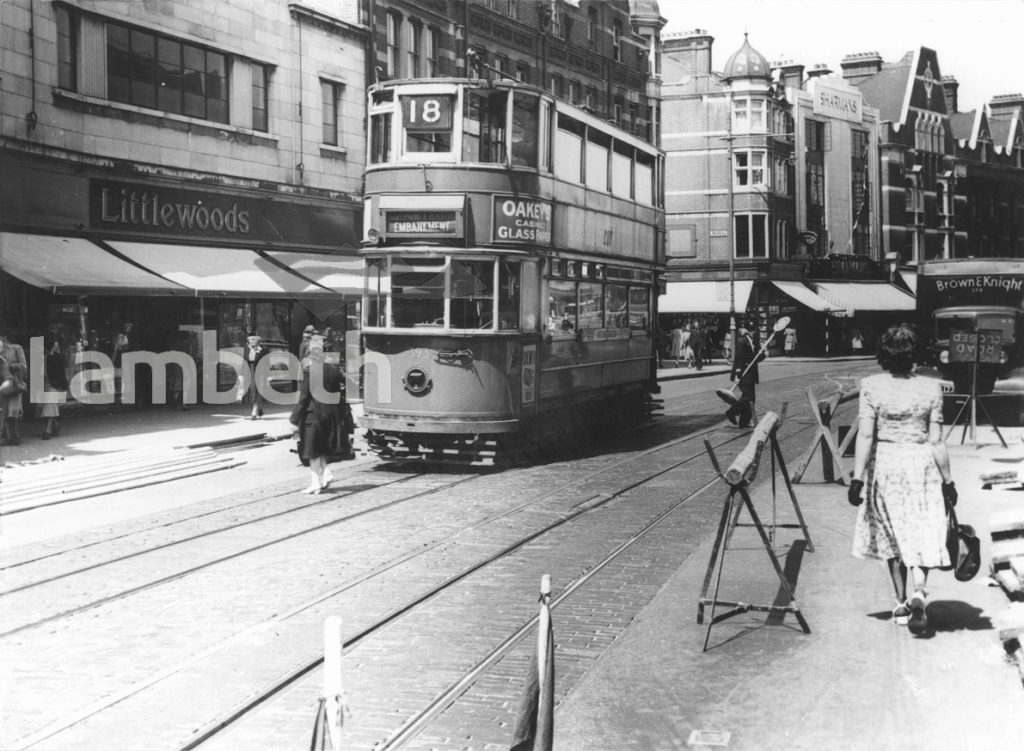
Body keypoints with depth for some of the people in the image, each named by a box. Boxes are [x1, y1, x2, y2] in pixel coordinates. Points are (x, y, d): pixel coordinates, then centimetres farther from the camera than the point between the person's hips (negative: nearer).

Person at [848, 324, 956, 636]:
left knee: (893, 538, 16)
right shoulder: (930, 388, -5)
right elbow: (936, 441, -4)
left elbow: (865, 435, -11)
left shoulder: (871, 387, -7)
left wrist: (857, 477, -8)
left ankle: (901, 604, 23)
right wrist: (947, 481, 4)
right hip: (921, 466, -1)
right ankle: (919, 593, -18)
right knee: (922, 536, 6)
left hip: (884, 466, 1)